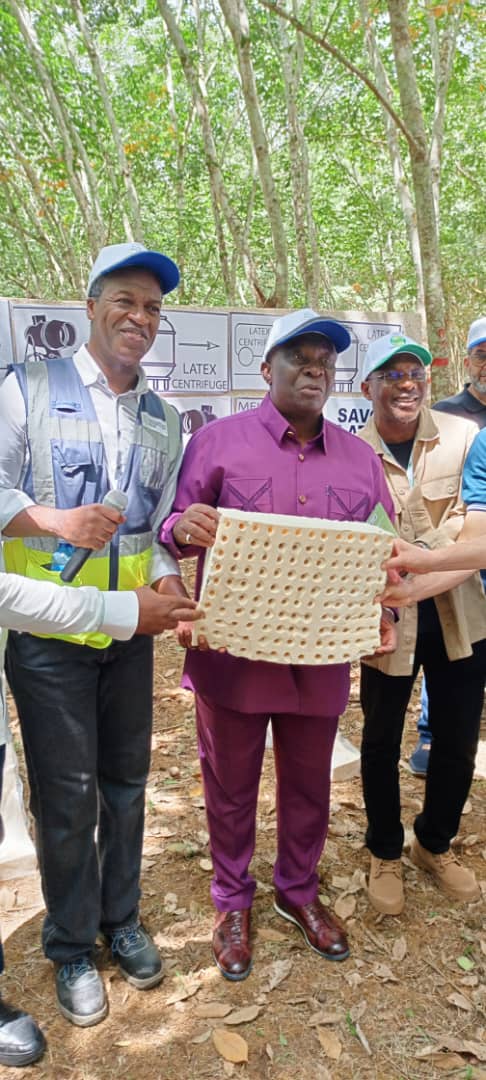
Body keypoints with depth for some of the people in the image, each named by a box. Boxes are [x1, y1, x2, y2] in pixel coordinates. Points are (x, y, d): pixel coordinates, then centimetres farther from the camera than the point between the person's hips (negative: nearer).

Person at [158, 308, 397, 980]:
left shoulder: (358, 458, 7)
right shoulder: (218, 441, -3)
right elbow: (175, 531, -2)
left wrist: (383, 614, -7)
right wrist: (182, 528, -26)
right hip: (232, 653, -2)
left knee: (309, 785, 19)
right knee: (231, 786, 14)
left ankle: (299, 890, 44)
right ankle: (232, 901, 38)